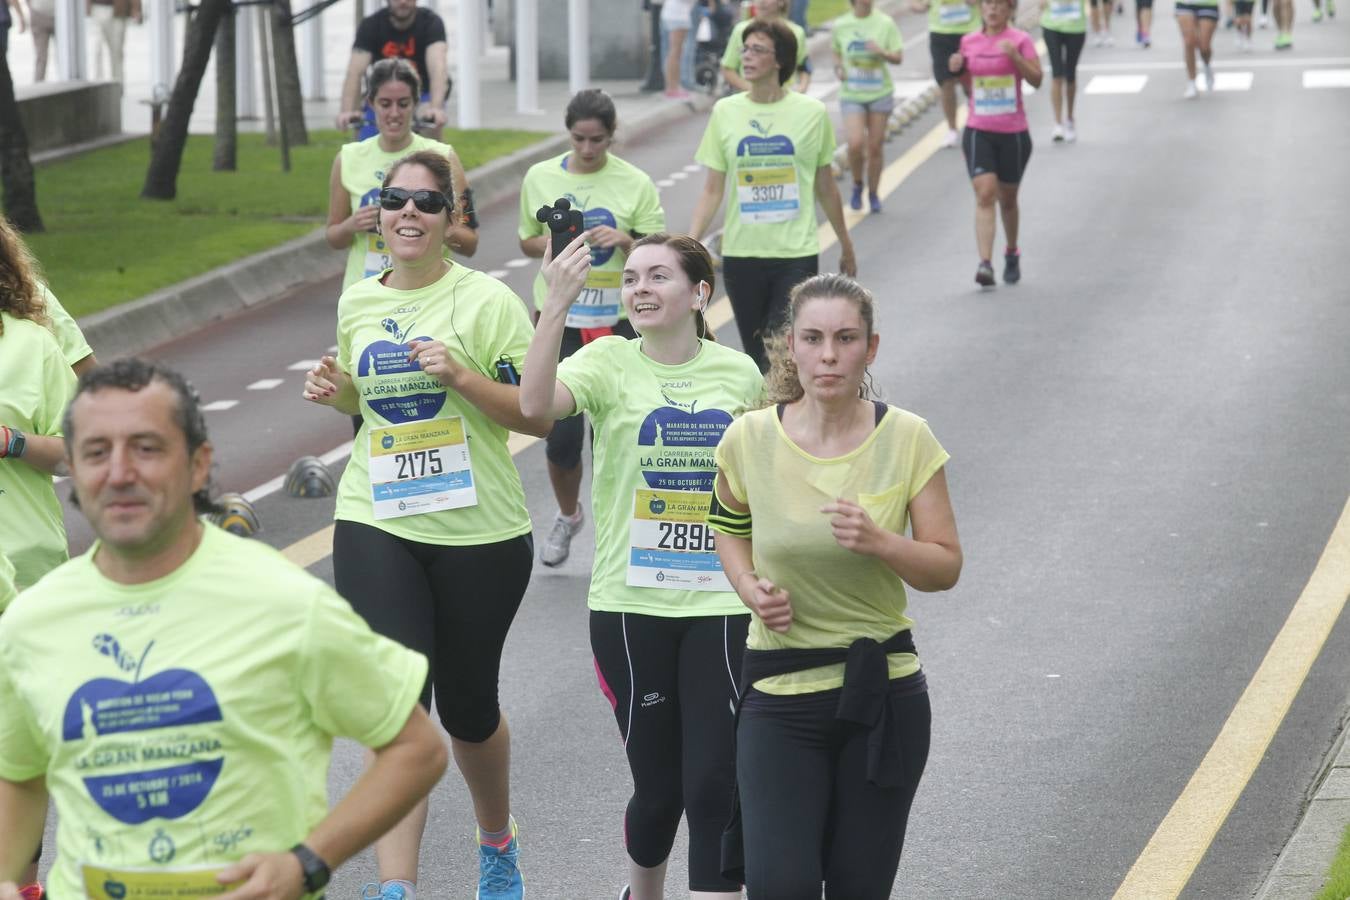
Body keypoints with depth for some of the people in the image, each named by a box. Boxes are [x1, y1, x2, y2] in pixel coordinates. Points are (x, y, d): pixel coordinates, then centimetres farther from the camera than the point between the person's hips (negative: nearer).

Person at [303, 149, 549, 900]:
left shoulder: (486, 300, -7)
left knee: (468, 705, 13)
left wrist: (461, 375, -21)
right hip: (378, 528, 2)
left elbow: (540, 415, -9)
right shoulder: (356, 303, 8)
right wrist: (337, 392, 3)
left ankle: (499, 839, 41)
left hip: (480, 530, -2)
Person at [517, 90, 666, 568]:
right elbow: (526, 241, 11)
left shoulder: (635, 183, -3)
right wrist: (551, 245, -10)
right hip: (558, 318, 1)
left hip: (616, 322, -1)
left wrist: (624, 240, -19)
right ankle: (567, 515, 28)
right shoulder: (540, 177, 2)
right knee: (560, 432, 0)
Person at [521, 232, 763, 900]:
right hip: (631, 606, -1)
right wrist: (558, 303, -36)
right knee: (658, 787, 10)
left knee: (714, 786, -7)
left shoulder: (739, 373, 3)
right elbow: (535, 404, -28)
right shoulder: (611, 362, -6)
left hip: (721, 605, 1)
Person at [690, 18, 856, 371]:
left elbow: (825, 188, 10)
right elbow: (712, 190, 4)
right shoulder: (725, 112, 2)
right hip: (741, 254, 2)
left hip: (797, 255, -2)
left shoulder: (811, 113, -2)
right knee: (757, 358, 10)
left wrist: (846, 246, 18)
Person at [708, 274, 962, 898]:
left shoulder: (906, 440, -8)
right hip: (779, 690, 0)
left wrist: (880, 543, -22)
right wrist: (750, 588, -5)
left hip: (882, 690, 0)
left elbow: (946, 567, -3)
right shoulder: (750, 438, -6)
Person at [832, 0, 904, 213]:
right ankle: (857, 185, 12)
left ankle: (873, 194, 23)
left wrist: (881, 52, -21)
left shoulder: (885, 23, -3)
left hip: (880, 93, 0)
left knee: (875, 146, 4)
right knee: (855, 144, -16)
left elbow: (898, 57, -1)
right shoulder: (841, 25, 0)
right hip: (851, 95, 0)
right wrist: (838, 68, -4)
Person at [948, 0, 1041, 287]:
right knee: (985, 195, -14)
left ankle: (1012, 254, 36)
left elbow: (1036, 79, -11)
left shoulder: (1020, 40, -3)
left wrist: (1015, 56, -24)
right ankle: (985, 264, -21)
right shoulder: (969, 42, 6)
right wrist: (958, 69, -3)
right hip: (978, 131, 1)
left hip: (1013, 133, -1)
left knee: (1007, 199, 13)